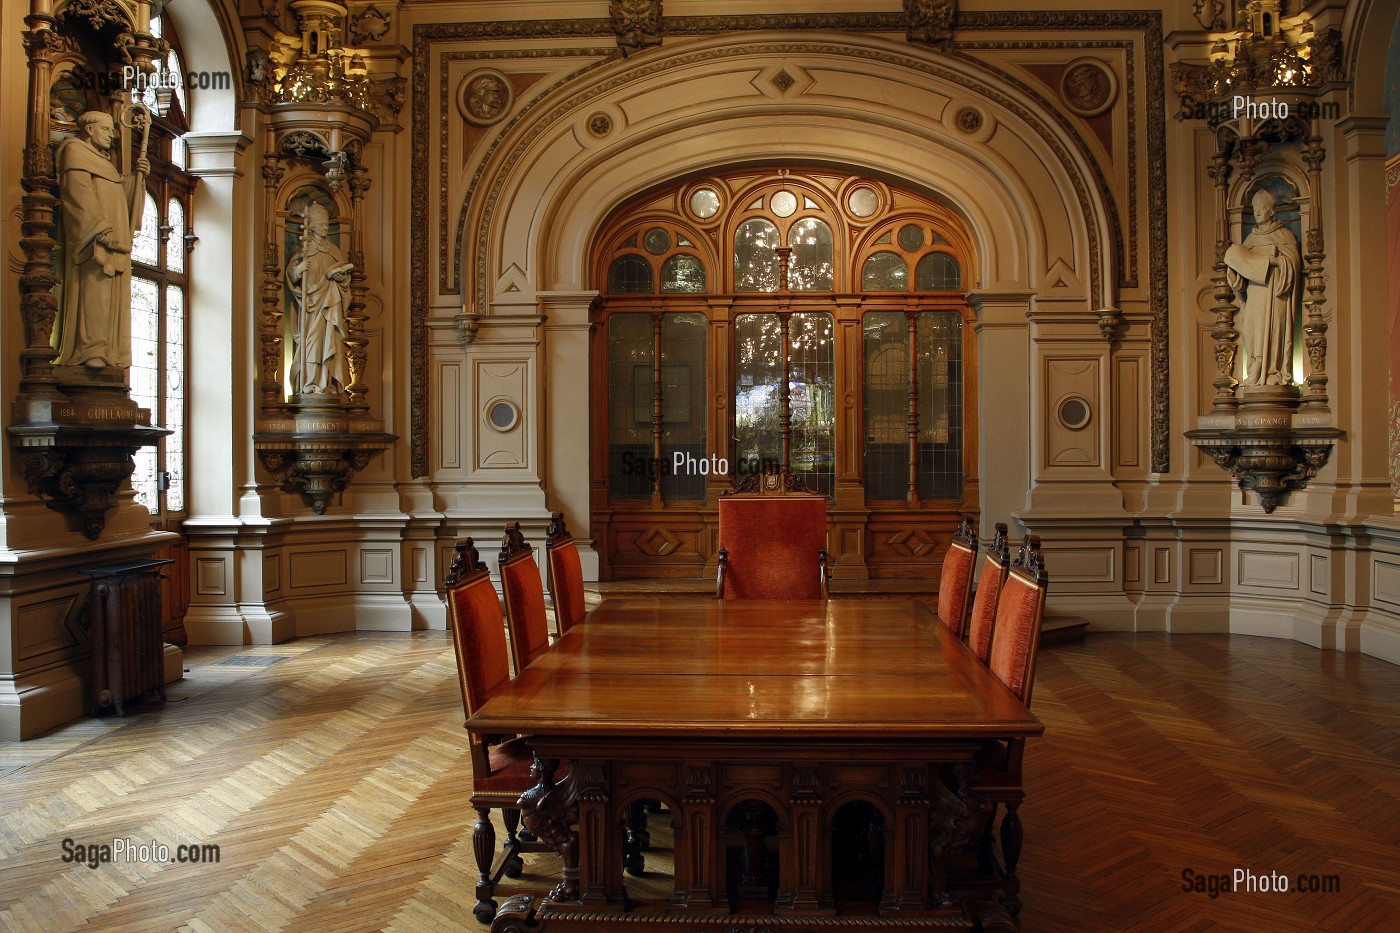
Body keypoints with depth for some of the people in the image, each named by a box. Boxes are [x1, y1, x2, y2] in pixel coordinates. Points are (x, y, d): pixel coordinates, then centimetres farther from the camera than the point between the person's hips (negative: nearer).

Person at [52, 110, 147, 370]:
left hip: (113, 238, 9)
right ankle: (91, 350, -26)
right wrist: (98, 228, -23)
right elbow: (78, 192, -12)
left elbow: (120, 192, 25)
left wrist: (136, 175, 8)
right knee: (95, 287, -19)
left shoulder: (101, 159, 31)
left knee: (113, 294, 0)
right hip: (92, 237, -9)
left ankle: (109, 352, -3)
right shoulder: (75, 150, 3)